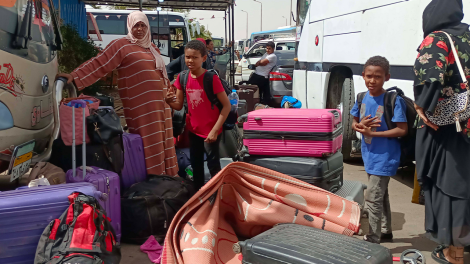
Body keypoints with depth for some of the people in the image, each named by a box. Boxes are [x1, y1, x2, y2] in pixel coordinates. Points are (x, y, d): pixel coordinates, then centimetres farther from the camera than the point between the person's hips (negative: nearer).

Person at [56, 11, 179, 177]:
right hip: (142, 106, -7)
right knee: (150, 146, -9)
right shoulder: (121, 45, -4)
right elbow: (98, 64, -10)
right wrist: (74, 76, -20)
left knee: (162, 143, 9)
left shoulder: (153, 49, 20)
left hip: (160, 104, 7)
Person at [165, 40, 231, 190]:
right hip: (193, 129, 6)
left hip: (210, 130, -6)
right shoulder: (182, 78, -4)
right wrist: (169, 101, -21)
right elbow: (179, 106, 3)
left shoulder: (211, 78, -19)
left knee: (213, 165, 4)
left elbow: (227, 105, -17)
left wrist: (215, 130, -20)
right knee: (195, 164, 19)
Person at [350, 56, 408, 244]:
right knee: (381, 195, 22)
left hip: (385, 157, -7)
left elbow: (402, 130, -20)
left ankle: (373, 240, 5)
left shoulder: (393, 100, -18)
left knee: (372, 198, -7)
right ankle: (386, 232, 39)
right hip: (370, 155, 7)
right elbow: (354, 123, 10)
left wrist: (372, 133, -22)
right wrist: (361, 126, -14)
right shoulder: (362, 98, 0)